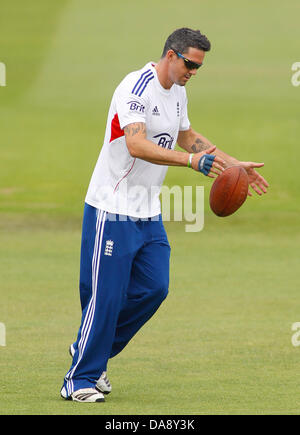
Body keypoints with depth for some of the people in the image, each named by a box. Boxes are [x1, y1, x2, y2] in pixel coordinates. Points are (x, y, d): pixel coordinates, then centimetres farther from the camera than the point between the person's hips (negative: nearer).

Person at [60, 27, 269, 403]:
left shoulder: (177, 92, 11)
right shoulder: (137, 88, -19)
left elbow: (188, 137, 28)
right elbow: (136, 145, -31)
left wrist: (234, 165, 23)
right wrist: (191, 160, -37)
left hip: (149, 213, 9)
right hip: (112, 210, -9)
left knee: (153, 288, 4)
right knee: (105, 296, -7)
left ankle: (94, 351, 21)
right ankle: (79, 379, 2)